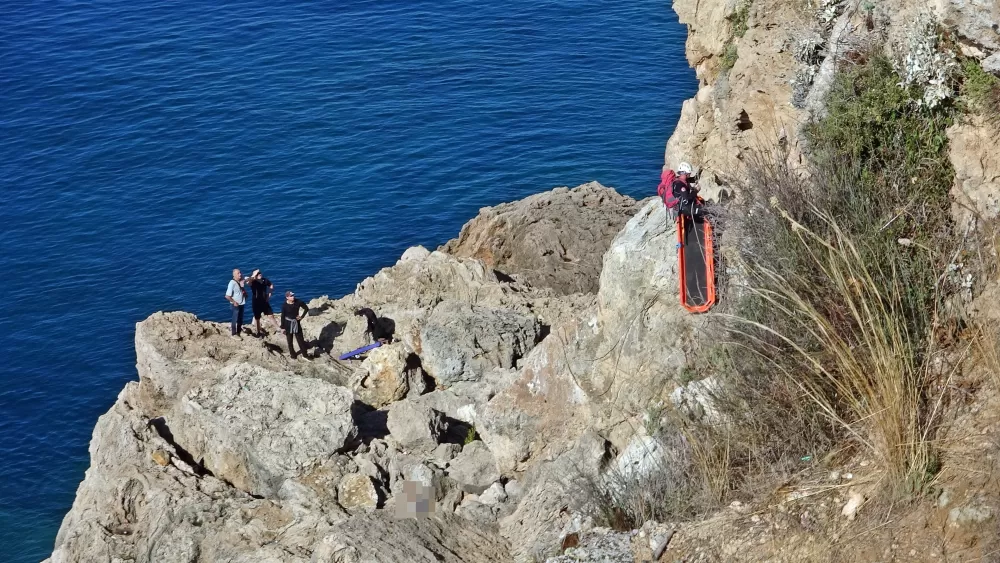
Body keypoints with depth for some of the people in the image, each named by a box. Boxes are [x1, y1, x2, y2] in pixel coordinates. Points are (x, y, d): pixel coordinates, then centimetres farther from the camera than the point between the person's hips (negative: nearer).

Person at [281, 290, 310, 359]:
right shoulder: (285, 306, -18)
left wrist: (302, 316, -6)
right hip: (288, 324, -2)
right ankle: (292, 355, 26)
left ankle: (304, 355, 18)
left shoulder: (298, 302, -13)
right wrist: (282, 327, -7)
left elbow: (306, 308, 1)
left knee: (300, 339, 7)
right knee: (290, 341, 11)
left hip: (296, 323, 2)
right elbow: (283, 316, -10)